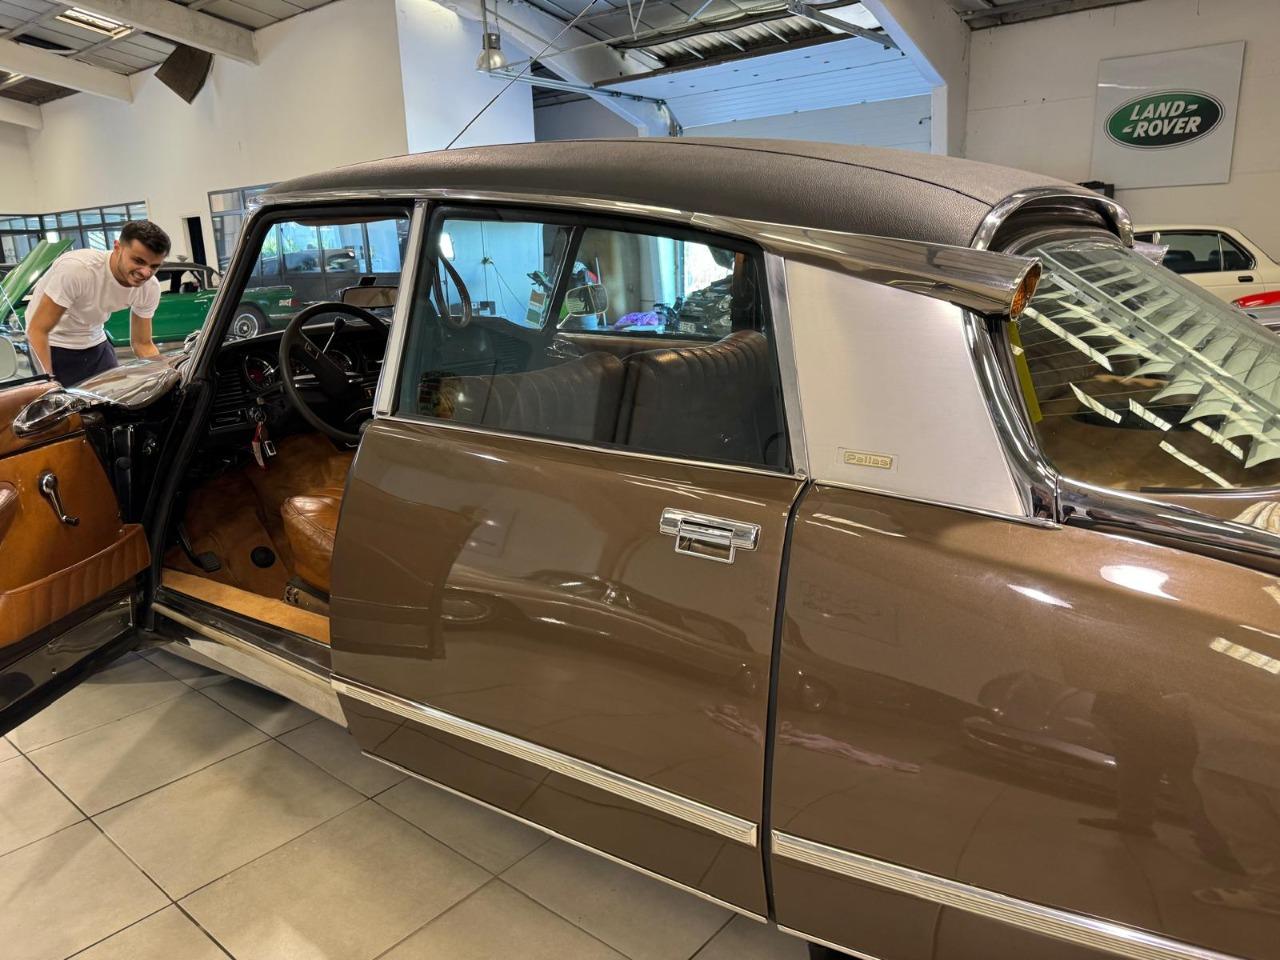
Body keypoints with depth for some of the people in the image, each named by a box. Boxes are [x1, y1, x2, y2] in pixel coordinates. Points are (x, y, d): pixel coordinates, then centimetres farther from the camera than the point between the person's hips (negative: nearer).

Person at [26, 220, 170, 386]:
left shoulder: (150, 288, -14)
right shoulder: (77, 268, -31)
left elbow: (143, 344, -2)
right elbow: (37, 330, -24)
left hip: (95, 344, 5)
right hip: (55, 347, -5)